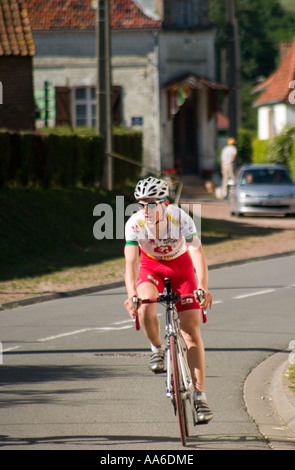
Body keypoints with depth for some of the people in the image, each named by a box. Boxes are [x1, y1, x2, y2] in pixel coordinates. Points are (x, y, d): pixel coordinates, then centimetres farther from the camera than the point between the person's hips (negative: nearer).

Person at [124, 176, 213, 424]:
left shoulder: (181, 219, -31)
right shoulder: (134, 223, -27)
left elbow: (198, 254, -37)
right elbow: (130, 261, -33)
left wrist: (203, 288, -53)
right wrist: (131, 293, -51)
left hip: (180, 265, -1)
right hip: (151, 266, 1)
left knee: (192, 332, -7)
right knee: (145, 308, -32)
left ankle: (200, 395, -3)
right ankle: (157, 349, -1)